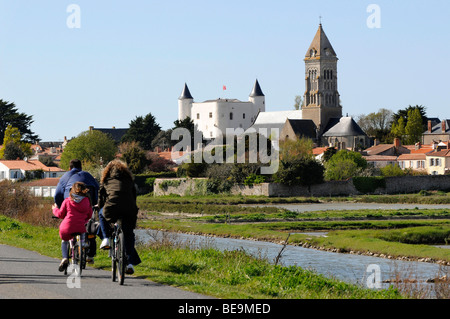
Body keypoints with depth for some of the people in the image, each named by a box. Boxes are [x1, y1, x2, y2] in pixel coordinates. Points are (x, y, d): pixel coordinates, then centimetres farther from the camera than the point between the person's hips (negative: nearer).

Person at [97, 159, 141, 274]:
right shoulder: (128, 178, 27)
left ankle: (106, 238, 19)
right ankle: (130, 262, 10)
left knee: (102, 214, 34)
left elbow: (101, 194, 25)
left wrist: (100, 208, 39)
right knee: (129, 235, 18)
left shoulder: (106, 178, 23)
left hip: (112, 208, -2)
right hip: (129, 209, 2)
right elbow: (134, 194, 28)